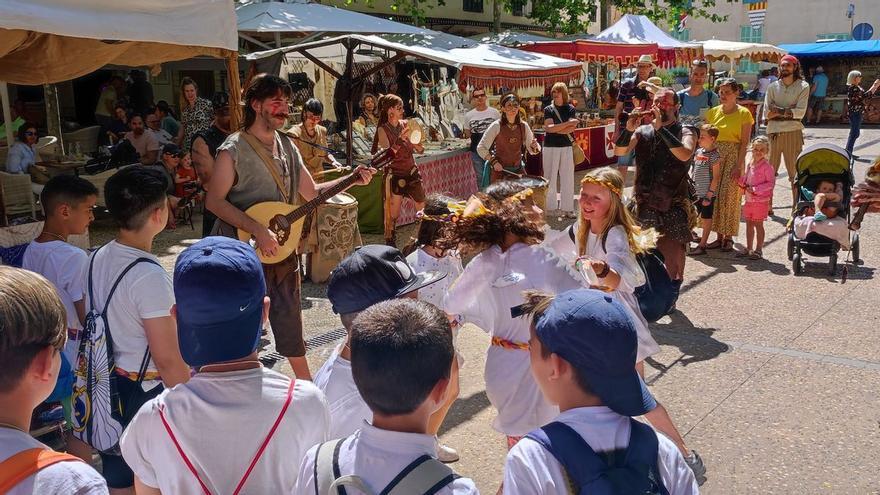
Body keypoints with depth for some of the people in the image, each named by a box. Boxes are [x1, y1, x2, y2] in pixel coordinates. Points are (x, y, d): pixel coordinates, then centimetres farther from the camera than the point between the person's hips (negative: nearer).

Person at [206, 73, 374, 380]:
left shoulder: (287, 146, 10)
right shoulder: (234, 150, -12)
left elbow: (311, 192, 14)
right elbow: (214, 201, -16)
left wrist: (351, 180, 2)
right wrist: (257, 229, -24)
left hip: (282, 249, 7)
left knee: (290, 323, 16)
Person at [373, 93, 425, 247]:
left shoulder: (406, 125, 4)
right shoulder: (383, 130, -7)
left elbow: (420, 150, 6)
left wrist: (411, 139, -14)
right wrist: (400, 139, -28)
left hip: (412, 172, 4)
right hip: (395, 175, -4)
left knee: (424, 209, 5)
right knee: (393, 214, -1)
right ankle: (390, 244, 12)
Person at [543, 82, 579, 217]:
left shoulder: (570, 109, 5)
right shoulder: (548, 109, 2)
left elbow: (572, 128, -8)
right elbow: (549, 127, -12)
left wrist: (554, 129, -13)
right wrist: (567, 124, -16)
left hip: (566, 147, 1)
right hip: (550, 147, -1)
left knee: (567, 178, 2)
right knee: (550, 177, 2)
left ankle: (567, 208, 8)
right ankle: (551, 207, 10)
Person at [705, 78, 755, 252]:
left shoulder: (743, 113, -3)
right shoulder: (713, 112, 8)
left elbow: (744, 143, -6)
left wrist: (739, 165, -13)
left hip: (734, 157, -4)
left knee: (729, 196, -6)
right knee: (715, 195, 2)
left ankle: (728, 237, 4)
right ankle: (719, 236, 10)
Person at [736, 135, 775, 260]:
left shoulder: (766, 166, -14)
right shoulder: (750, 164, 8)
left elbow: (771, 183, -17)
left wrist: (755, 189, -21)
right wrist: (741, 182, -1)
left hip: (760, 201, -7)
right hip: (749, 199, 7)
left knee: (758, 225, 1)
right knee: (749, 224, 13)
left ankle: (758, 250, 12)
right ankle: (749, 249, 24)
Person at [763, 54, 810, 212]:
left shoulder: (803, 86, 4)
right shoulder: (773, 87, 11)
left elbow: (800, 112, -8)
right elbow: (766, 113, 1)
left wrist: (778, 110, -10)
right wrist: (789, 112, -9)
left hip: (793, 133, -2)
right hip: (773, 132, 2)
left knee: (795, 171, 0)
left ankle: (796, 206, 6)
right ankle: (767, 205, 14)